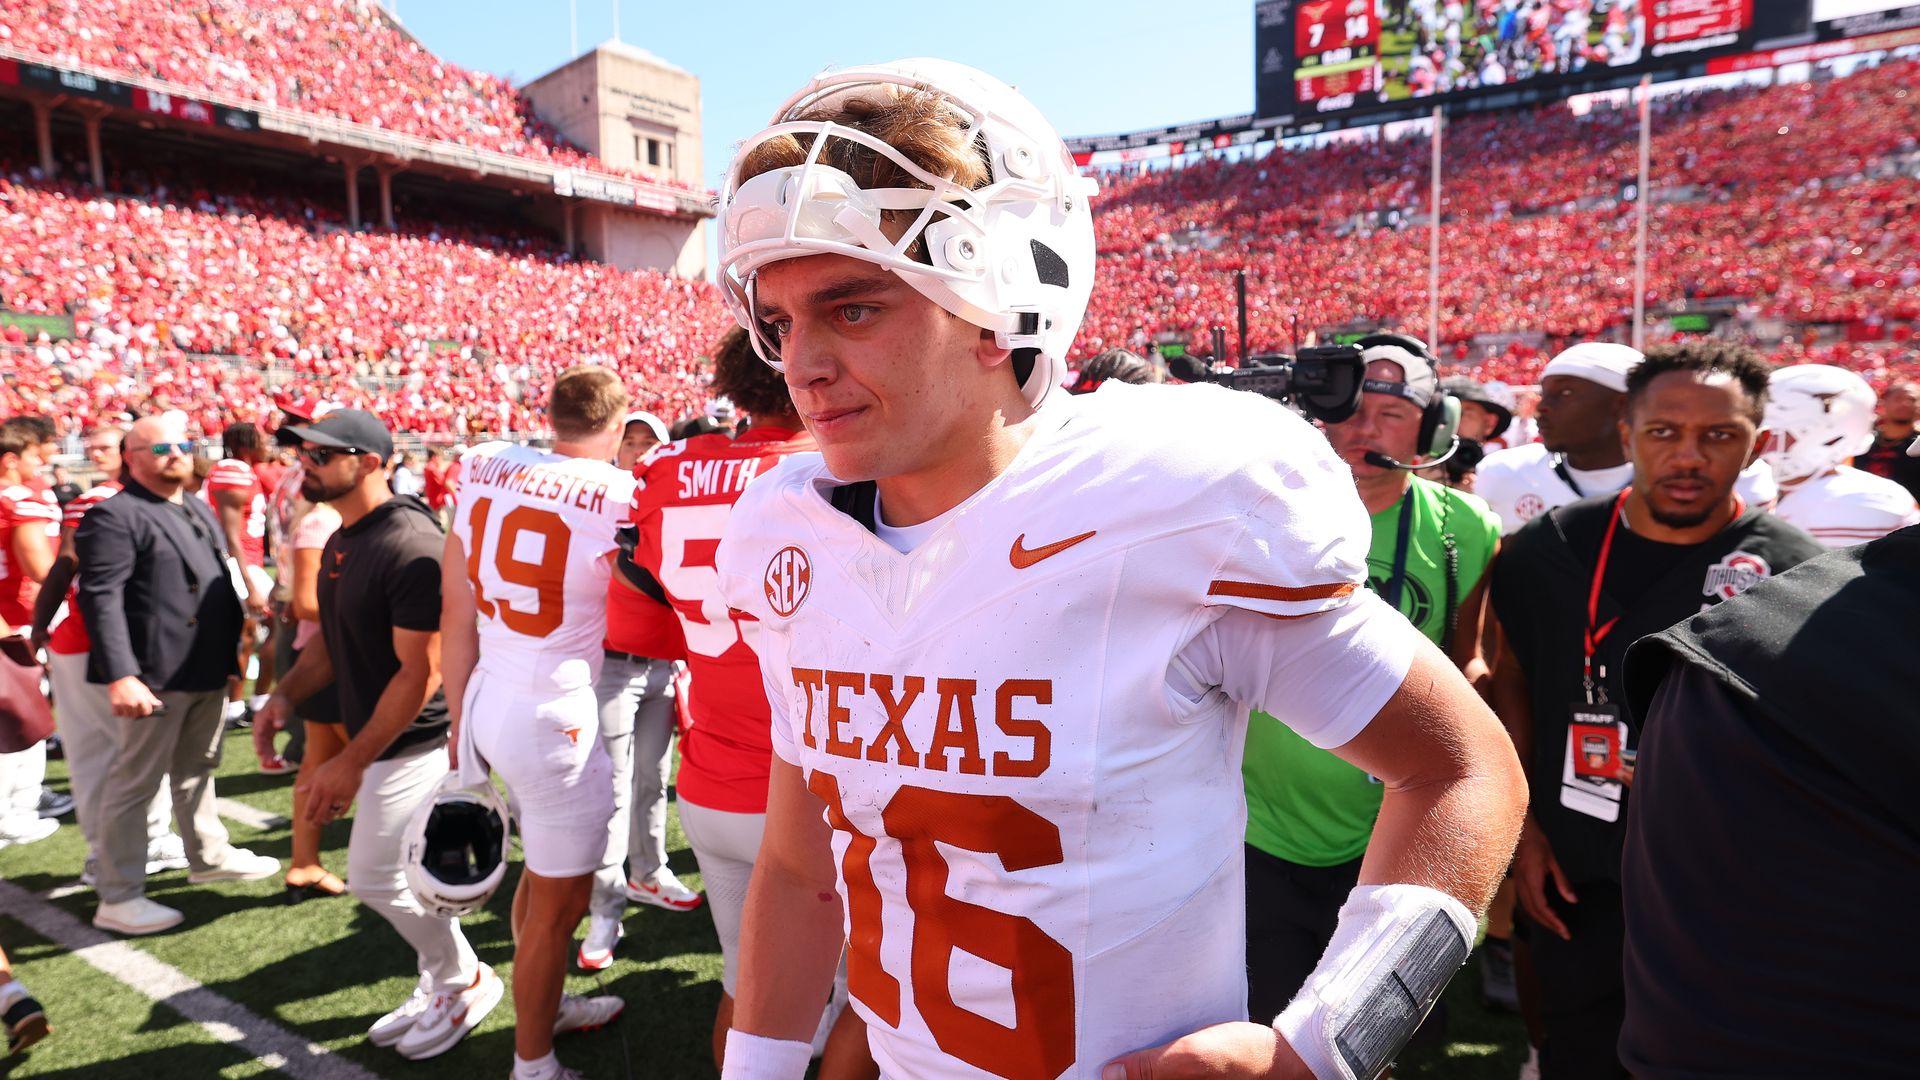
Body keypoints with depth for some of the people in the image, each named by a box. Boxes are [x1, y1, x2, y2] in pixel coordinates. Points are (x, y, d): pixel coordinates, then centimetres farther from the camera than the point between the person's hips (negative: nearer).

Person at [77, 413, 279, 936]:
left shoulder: (200, 510, 16)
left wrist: (234, 651, 18)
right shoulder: (114, 516, -13)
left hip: (207, 673, 9)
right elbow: (101, 600, -20)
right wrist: (121, 676, -26)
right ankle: (117, 897, 13)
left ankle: (209, 856, 37)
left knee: (197, 771, 22)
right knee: (134, 784, 2)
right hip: (154, 676, -8)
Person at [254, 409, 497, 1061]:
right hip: (379, 740, 9)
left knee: (375, 876, -1)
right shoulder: (340, 542, 7)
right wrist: (287, 694, -2)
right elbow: (333, 638, 17)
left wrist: (351, 763, -23)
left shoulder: (410, 546, -24)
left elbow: (420, 673, -24)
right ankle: (440, 988, 38)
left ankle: (466, 983, 21)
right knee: (408, 874, 18)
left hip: (416, 742, -9)